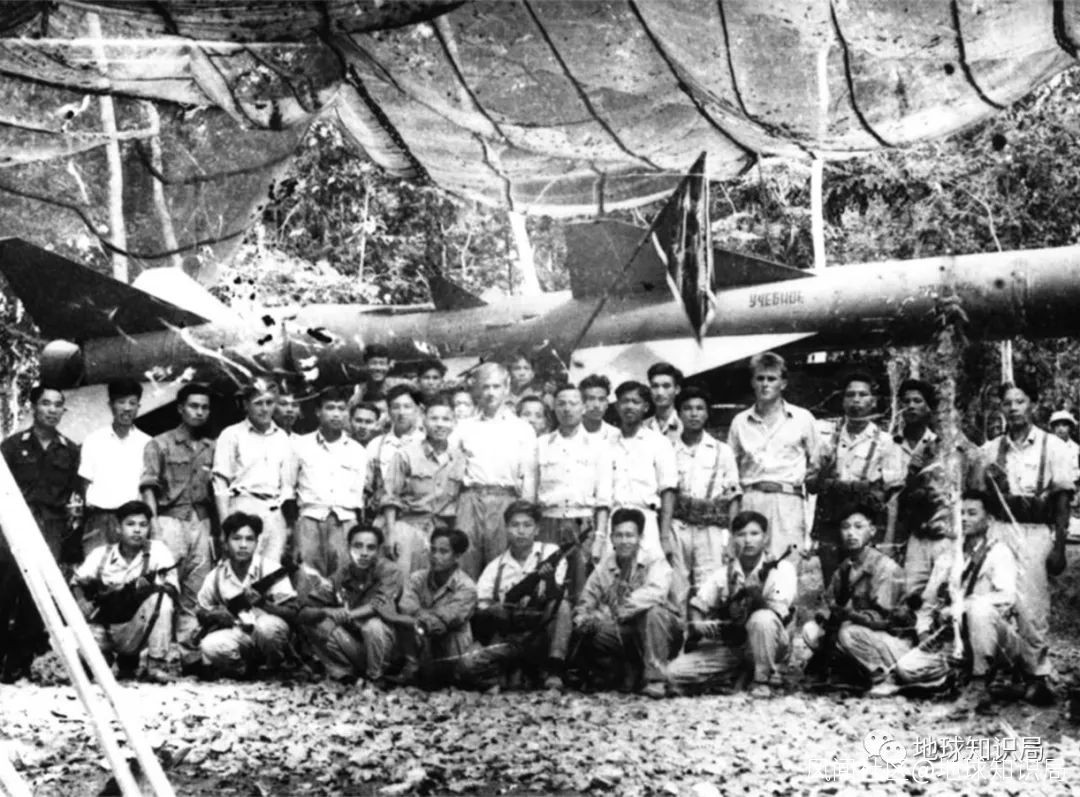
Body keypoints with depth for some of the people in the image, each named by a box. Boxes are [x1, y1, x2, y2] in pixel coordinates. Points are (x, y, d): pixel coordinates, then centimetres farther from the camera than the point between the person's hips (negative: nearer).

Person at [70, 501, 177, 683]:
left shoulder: (158, 550, -6)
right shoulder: (101, 554, 1)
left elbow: (172, 590, -14)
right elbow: (77, 582, 3)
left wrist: (151, 584, -34)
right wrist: (81, 600, -19)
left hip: (137, 632, -3)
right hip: (104, 629, 3)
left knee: (161, 598, -30)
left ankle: (156, 665, -18)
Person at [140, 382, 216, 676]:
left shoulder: (212, 448, 16)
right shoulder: (160, 444, 6)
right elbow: (149, 487, -1)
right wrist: (154, 524, -14)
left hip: (202, 522, 3)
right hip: (171, 519, -3)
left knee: (196, 593, 1)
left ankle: (190, 654, 5)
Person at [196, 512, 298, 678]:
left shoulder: (270, 570, -14)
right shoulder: (215, 576, -4)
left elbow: (292, 612, -15)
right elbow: (202, 612, 8)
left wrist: (263, 603, -31)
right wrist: (215, 615, -15)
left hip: (269, 633, -2)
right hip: (236, 635, 3)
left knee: (267, 625, -38)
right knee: (209, 647, -29)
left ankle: (275, 671, -6)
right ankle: (244, 669, 3)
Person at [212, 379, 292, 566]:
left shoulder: (282, 439, 16)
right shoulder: (231, 435, 5)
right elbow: (220, 482, 2)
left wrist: (288, 524, 10)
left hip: (275, 513, 3)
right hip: (244, 507, -3)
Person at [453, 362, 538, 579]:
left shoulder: (522, 429, 12)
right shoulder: (465, 427, 17)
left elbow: (529, 476, 6)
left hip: (504, 500, -1)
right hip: (470, 499, 2)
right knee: (465, 568, -4)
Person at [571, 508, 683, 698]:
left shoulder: (656, 564, -12)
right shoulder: (603, 568, 3)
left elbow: (655, 594, -33)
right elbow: (586, 602, 1)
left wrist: (619, 612, -42)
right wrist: (582, 619, -23)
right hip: (623, 635, 4)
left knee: (653, 612, -35)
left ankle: (655, 679, -26)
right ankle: (630, 671, 1)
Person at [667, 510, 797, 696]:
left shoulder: (781, 568, -9)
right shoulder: (723, 572, 2)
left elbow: (778, 612, -20)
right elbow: (697, 606, 2)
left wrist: (756, 595, -36)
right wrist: (697, 625, -19)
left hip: (769, 645, -3)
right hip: (729, 648, 4)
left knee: (762, 619, -38)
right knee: (676, 672, -16)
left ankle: (765, 679, -14)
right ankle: (740, 675, 2)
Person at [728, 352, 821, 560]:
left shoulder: (803, 418, 8)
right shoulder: (740, 421, 13)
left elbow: (816, 464, 16)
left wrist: (800, 480, 4)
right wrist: (737, 493, 8)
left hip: (788, 500, -2)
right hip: (750, 501, 2)